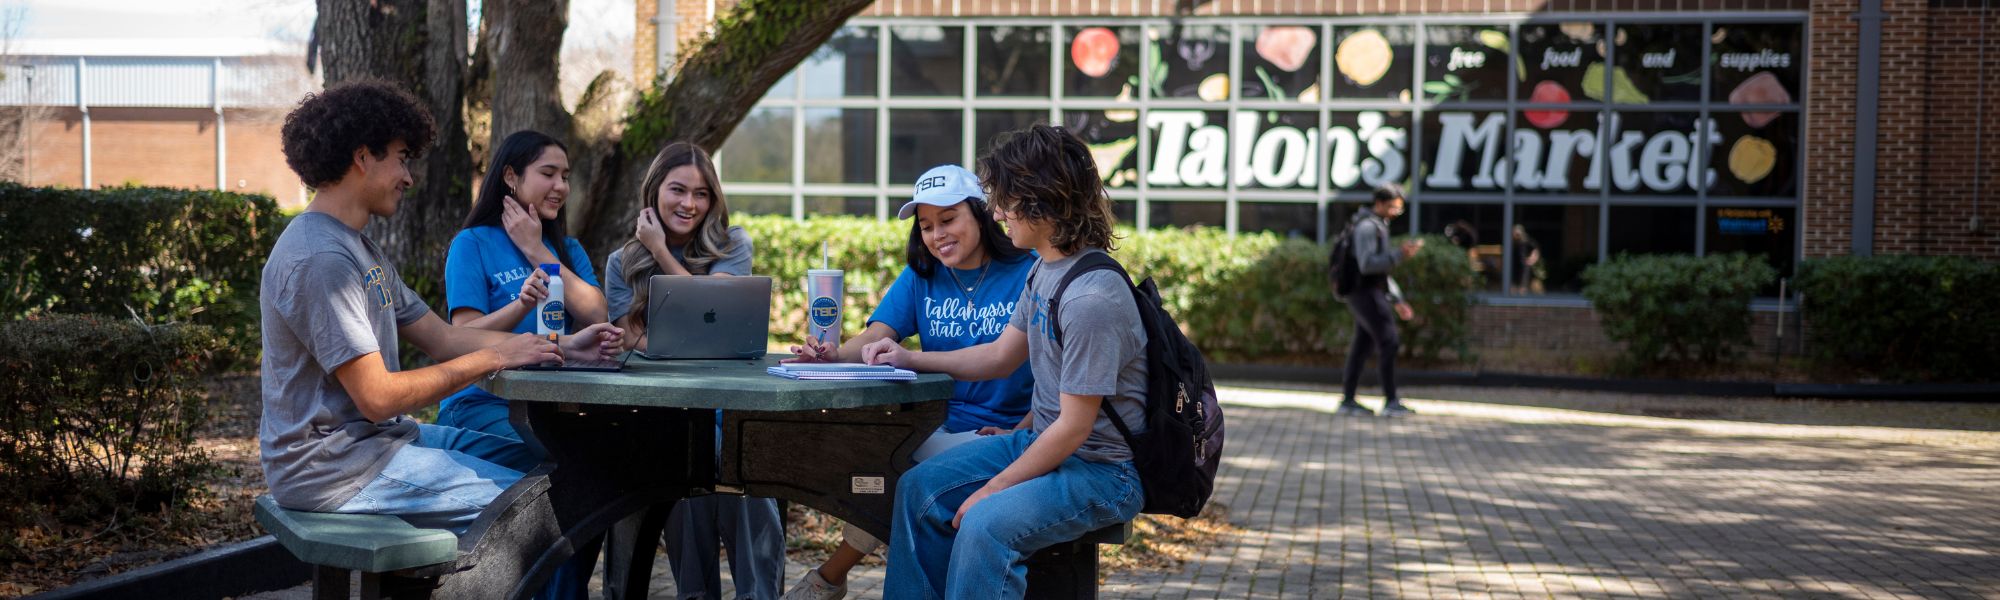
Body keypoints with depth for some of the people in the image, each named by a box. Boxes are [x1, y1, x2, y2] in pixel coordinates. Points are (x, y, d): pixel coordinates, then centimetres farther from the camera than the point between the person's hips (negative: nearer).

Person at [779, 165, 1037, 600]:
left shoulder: (1028, 274, -3)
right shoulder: (920, 277, 13)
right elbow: (874, 339, -2)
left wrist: (1020, 433, -18)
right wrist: (834, 357, -24)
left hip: (999, 436, -5)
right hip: (938, 426, 5)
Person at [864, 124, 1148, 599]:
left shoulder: (1092, 299, -26)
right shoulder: (1044, 270, 4)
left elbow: (1074, 426, -23)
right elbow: (1002, 355, 18)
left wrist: (991, 489, -16)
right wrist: (910, 359, 13)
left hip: (1101, 469, -10)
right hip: (1043, 440, 10)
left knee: (986, 522, -30)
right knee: (920, 489, 4)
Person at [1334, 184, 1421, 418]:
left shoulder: (1378, 228, 20)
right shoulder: (1366, 227, -14)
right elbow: (1367, 265, -24)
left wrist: (1397, 301, 20)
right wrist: (1401, 256, -29)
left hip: (1368, 295, 10)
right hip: (1367, 295, -10)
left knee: (1361, 348, 9)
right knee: (1389, 343, -12)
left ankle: (1347, 402, 11)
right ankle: (1391, 402, -12)